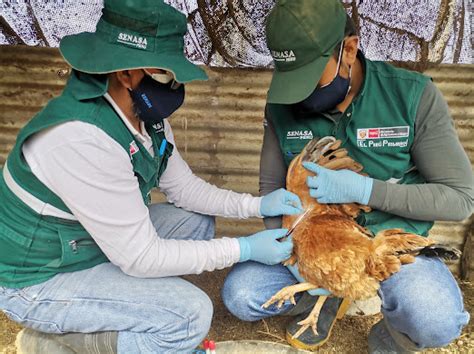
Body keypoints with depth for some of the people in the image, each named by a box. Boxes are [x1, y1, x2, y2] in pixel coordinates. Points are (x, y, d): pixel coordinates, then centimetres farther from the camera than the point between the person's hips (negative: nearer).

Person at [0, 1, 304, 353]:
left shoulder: (145, 113, -9)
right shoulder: (82, 140, -35)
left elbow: (182, 185, 1)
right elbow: (140, 257, -29)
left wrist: (256, 205, -9)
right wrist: (244, 249, -23)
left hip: (91, 241, 8)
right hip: (38, 280, -8)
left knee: (196, 222, 8)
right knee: (191, 315, -19)